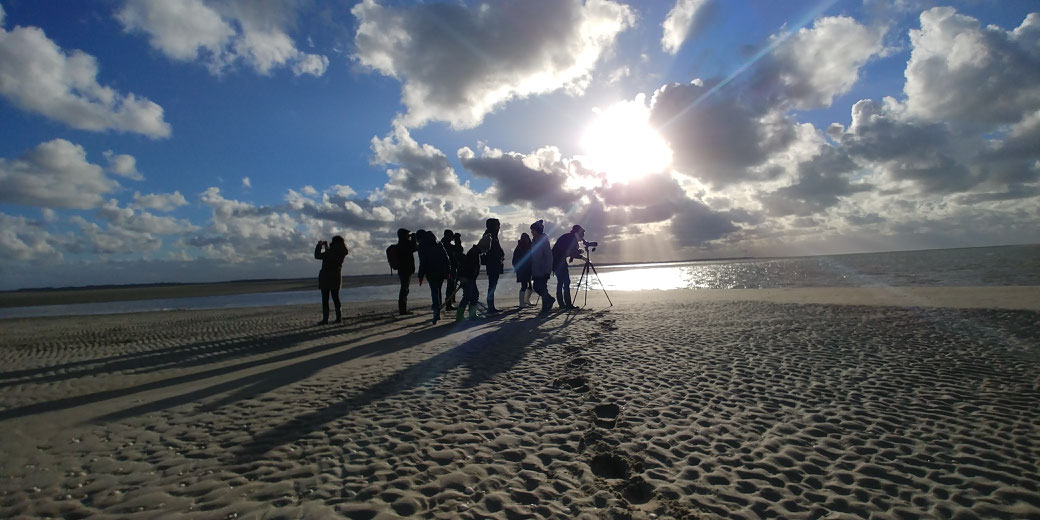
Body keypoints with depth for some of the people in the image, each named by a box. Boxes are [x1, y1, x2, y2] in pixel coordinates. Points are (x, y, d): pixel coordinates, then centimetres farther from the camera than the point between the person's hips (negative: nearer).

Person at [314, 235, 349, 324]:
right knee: (335, 297, 13)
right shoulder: (342, 253, 1)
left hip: (326, 277, -6)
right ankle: (339, 317, 10)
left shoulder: (330, 252, -19)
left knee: (325, 299, -1)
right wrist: (327, 247, 20)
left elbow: (317, 256, -11)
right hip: (336, 277, 6)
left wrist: (319, 245, 0)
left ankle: (325, 319, -3)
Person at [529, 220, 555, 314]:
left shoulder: (544, 240, -12)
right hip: (536, 270, 8)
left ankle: (545, 307, 9)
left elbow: (549, 256, -16)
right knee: (536, 288, 9)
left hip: (543, 270, -8)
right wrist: (532, 272, 16)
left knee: (542, 289, -5)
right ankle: (550, 300, 25)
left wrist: (547, 271, -20)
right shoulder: (534, 241, 12)